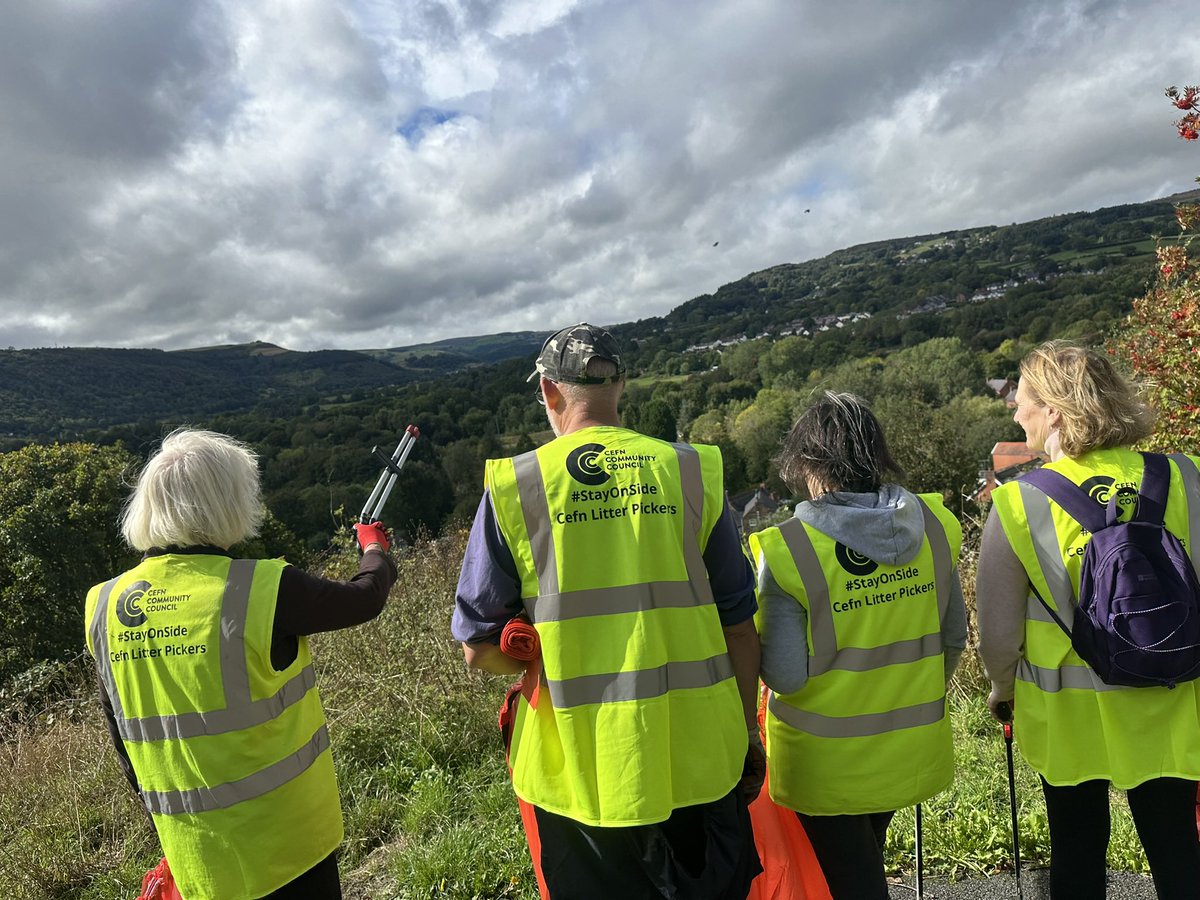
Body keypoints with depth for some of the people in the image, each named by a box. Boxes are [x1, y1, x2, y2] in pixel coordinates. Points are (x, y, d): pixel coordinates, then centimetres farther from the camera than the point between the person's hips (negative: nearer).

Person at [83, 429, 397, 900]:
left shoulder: (104, 607, -6)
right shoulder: (263, 588, -23)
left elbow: (125, 742, 6)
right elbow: (365, 598, -6)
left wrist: (168, 828, 21)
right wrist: (374, 548, 16)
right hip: (284, 845, -5)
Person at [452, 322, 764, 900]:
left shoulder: (511, 489, -9)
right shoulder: (691, 473, -5)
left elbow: (480, 650, -5)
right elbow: (739, 629, -1)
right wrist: (747, 734, 12)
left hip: (578, 773, -1)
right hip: (697, 763, 1)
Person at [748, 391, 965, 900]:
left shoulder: (787, 550, -26)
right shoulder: (933, 525, -10)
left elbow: (784, 676, -23)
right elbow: (955, 637, 2)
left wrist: (759, 646, -2)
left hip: (828, 760, -5)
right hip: (911, 748, 5)